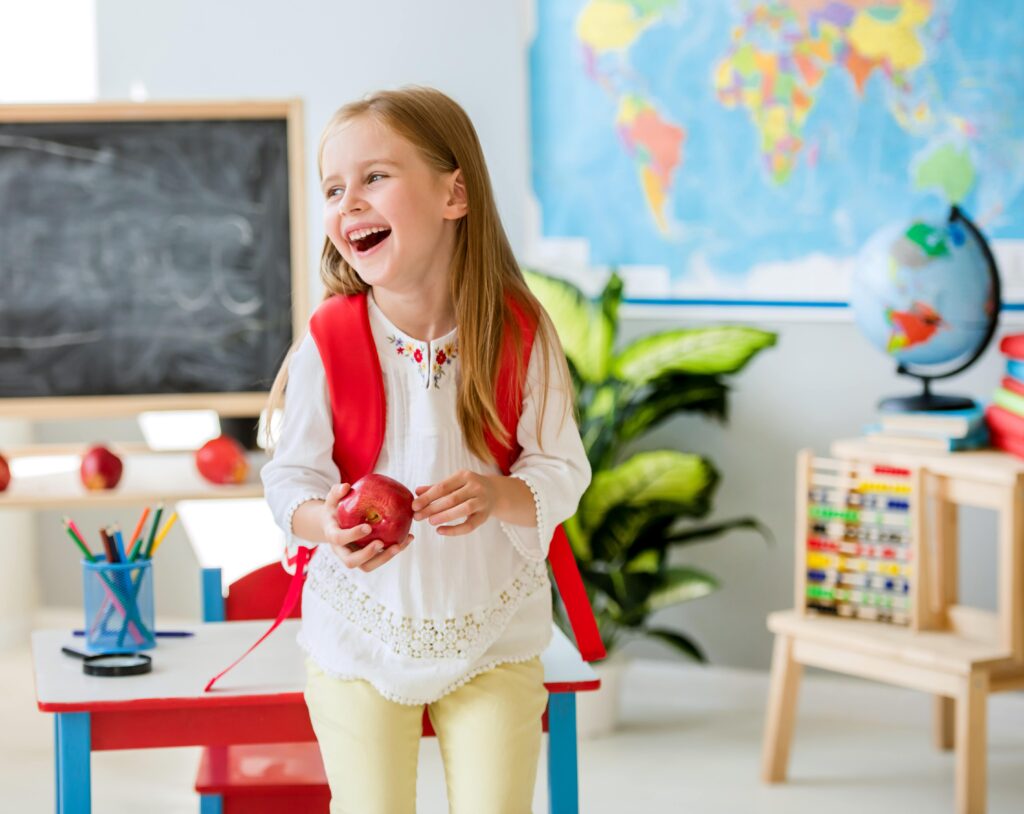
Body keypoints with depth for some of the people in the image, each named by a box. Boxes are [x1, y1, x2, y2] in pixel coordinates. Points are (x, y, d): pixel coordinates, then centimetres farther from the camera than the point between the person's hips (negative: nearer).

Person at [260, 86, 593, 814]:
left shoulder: (521, 333, -12)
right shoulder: (327, 343, -12)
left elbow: (562, 468, -7)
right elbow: (291, 476, -6)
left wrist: (497, 495, -28)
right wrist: (324, 524, -28)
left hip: (493, 633, 0)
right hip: (360, 632, 0)